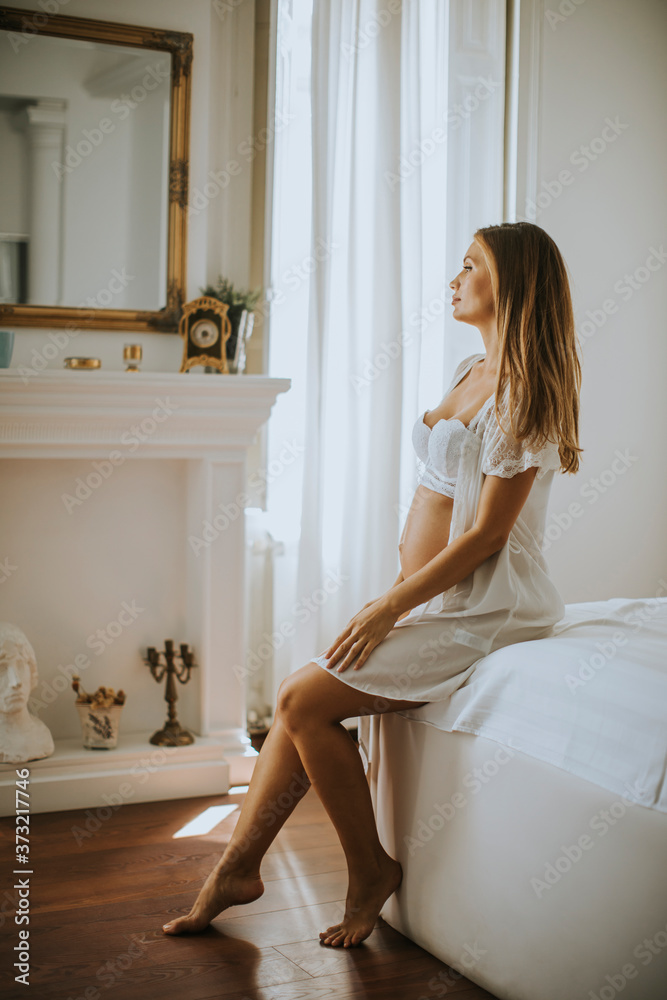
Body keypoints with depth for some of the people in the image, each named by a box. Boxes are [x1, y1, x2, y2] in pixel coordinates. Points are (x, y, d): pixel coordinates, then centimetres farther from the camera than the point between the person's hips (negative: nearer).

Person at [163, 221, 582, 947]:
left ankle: (369, 869, 3)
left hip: (482, 609, -8)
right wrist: (394, 591, 9)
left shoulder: (524, 390, -15)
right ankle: (238, 865, 8)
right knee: (300, 696, -1)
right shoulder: (472, 371, 14)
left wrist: (388, 608, -17)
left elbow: (486, 536, -19)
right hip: (430, 595, 8)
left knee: (304, 699, -15)